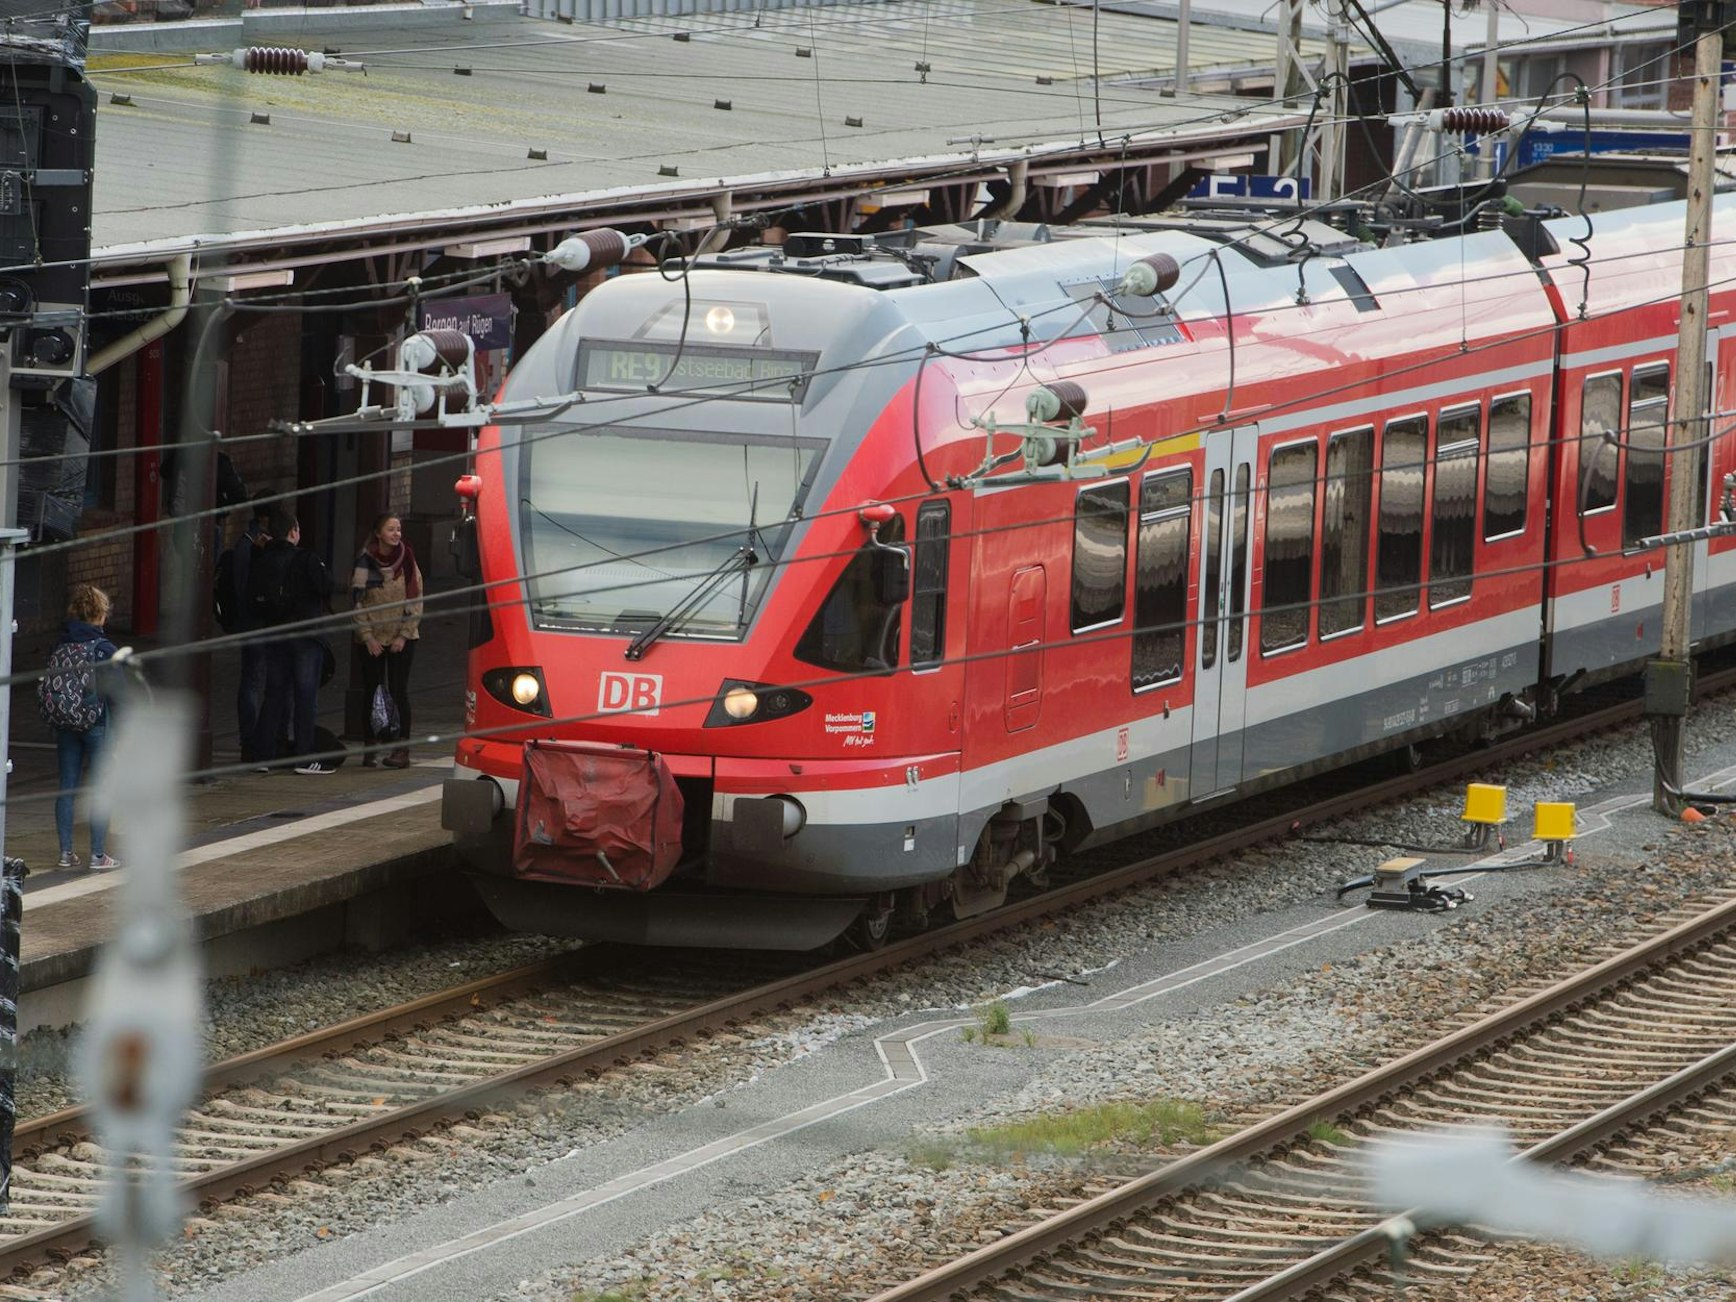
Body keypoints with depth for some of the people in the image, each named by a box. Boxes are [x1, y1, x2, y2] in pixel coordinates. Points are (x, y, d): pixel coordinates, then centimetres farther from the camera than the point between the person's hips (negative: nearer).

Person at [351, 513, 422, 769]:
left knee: (398, 691, -5)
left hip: (402, 639, 0)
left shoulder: (407, 560, 1)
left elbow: (416, 600, 2)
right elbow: (357, 600, -1)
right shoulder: (365, 562, -2)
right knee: (372, 691, 2)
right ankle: (371, 746, 8)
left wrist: (404, 635, -6)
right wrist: (367, 636, -7)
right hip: (373, 640, 0)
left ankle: (401, 747, -5)